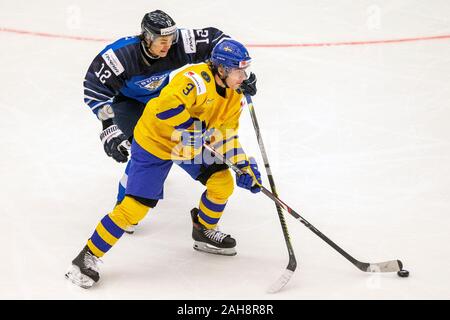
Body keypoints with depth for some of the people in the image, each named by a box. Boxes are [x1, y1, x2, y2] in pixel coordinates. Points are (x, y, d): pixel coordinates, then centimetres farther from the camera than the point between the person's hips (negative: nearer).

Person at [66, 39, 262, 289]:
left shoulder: (234, 96, -2)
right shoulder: (198, 79, -30)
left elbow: (226, 133, 5)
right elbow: (166, 105, -45)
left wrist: (243, 165, -6)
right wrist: (192, 130, -36)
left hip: (192, 144, 8)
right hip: (155, 141, -8)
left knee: (223, 183, 3)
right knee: (135, 207, -13)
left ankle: (204, 233, 29)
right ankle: (88, 257, 0)